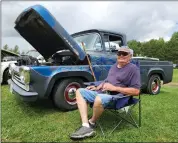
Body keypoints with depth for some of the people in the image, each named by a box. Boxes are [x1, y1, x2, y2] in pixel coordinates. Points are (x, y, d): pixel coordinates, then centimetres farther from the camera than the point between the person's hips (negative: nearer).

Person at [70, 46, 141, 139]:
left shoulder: (133, 68, -5)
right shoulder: (114, 66, 20)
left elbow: (136, 91, -14)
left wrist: (114, 88, -18)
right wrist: (97, 87, 7)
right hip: (102, 93, 9)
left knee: (99, 99, -40)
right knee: (80, 91, -3)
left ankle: (91, 123, -5)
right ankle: (86, 126, -17)